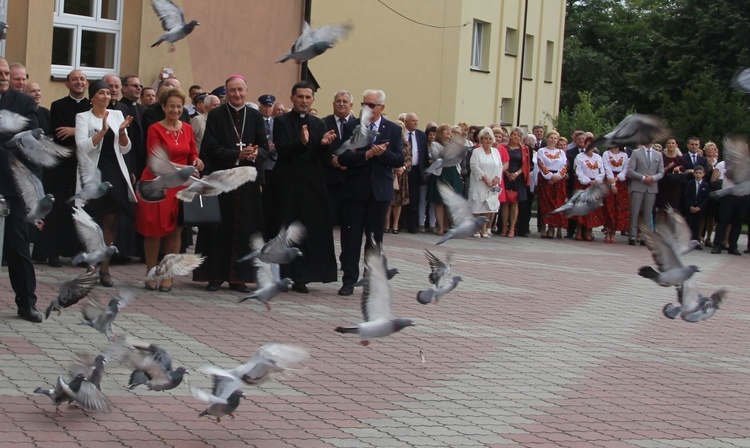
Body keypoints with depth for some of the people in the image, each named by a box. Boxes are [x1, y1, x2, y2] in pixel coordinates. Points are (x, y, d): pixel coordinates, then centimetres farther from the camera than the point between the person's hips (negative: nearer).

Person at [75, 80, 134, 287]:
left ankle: (104, 268, 7)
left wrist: (122, 131, -11)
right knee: (93, 222, -1)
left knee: (111, 221, 1)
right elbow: (82, 146, -13)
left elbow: (125, 149, 8)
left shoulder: (117, 115, 10)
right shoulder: (83, 117, 0)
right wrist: (102, 131, -23)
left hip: (115, 174, 3)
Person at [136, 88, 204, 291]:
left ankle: (168, 275, 10)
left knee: (175, 230, 3)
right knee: (154, 230, 1)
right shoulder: (155, 129, -5)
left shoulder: (187, 129, 9)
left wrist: (196, 161, -12)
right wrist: (182, 170, -25)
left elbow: (192, 154, 12)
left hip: (180, 185, 4)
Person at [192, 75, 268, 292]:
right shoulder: (215, 115, 2)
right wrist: (238, 154, -18)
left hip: (248, 180, 2)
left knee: (244, 229, 1)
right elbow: (211, 148, -6)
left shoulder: (255, 116, 10)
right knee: (219, 228, -1)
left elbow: (264, 148, 6)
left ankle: (238, 277, 7)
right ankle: (215, 275, 6)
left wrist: (255, 154, -17)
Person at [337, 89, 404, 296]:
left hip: (380, 190, 1)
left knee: (375, 237, 8)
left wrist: (382, 153, -20)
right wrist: (366, 155, -20)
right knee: (351, 236, 0)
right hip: (355, 188, -1)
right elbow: (343, 158, -8)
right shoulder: (351, 127, 2)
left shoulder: (393, 130, 4)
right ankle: (349, 280, 5)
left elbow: (399, 160, -2)